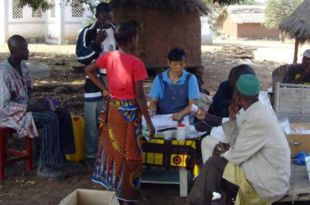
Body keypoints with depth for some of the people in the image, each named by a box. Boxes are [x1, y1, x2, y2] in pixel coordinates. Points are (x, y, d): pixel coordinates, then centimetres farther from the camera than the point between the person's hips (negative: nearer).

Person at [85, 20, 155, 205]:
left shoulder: (109, 57, -2)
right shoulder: (136, 63, -19)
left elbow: (89, 70, 10)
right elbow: (139, 96, -19)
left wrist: (104, 89, 11)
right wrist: (149, 122, -11)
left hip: (113, 109, 6)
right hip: (129, 112, -6)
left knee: (112, 148, 19)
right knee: (128, 154, 5)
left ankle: (111, 188, 32)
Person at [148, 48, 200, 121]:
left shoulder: (190, 78, 2)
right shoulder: (159, 78, 6)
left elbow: (193, 104, -4)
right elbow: (154, 101, 8)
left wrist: (180, 114, -21)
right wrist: (152, 110, -14)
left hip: (184, 118, -1)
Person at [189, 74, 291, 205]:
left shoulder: (257, 119, -24)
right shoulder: (258, 111, 6)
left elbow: (237, 156, -18)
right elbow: (240, 144, 11)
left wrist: (223, 154, 3)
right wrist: (233, 118, 0)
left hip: (268, 183, -9)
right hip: (268, 174, 9)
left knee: (214, 164, -8)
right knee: (221, 157, 12)